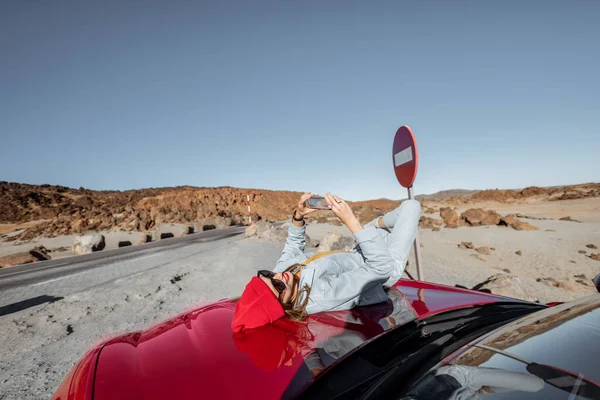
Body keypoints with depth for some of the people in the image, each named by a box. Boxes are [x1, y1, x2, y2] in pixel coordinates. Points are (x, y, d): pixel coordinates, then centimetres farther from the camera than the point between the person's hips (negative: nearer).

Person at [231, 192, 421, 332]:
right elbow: (383, 268, -40)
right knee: (411, 205, 3)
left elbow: (294, 243, -1)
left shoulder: (281, 270, -22)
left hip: (356, 257, 6)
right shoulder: (323, 294, -44)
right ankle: (379, 224, 27)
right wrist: (351, 222, -45)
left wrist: (298, 215, -18)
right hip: (385, 269, -6)